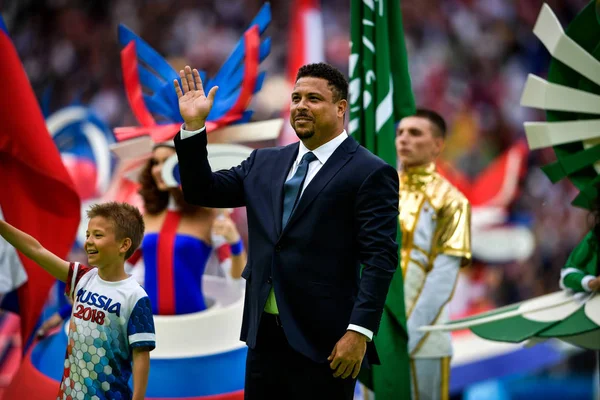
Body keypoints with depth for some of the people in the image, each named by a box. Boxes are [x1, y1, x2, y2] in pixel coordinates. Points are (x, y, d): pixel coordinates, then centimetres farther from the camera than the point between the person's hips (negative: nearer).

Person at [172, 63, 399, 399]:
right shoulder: (265, 164, 15)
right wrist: (193, 126, 4)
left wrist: (359, 332, -19)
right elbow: (203, 192, 16)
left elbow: (381, 258, -11)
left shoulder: (370, 173, -6)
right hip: (264, 334, 6)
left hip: (323, 342, -6)